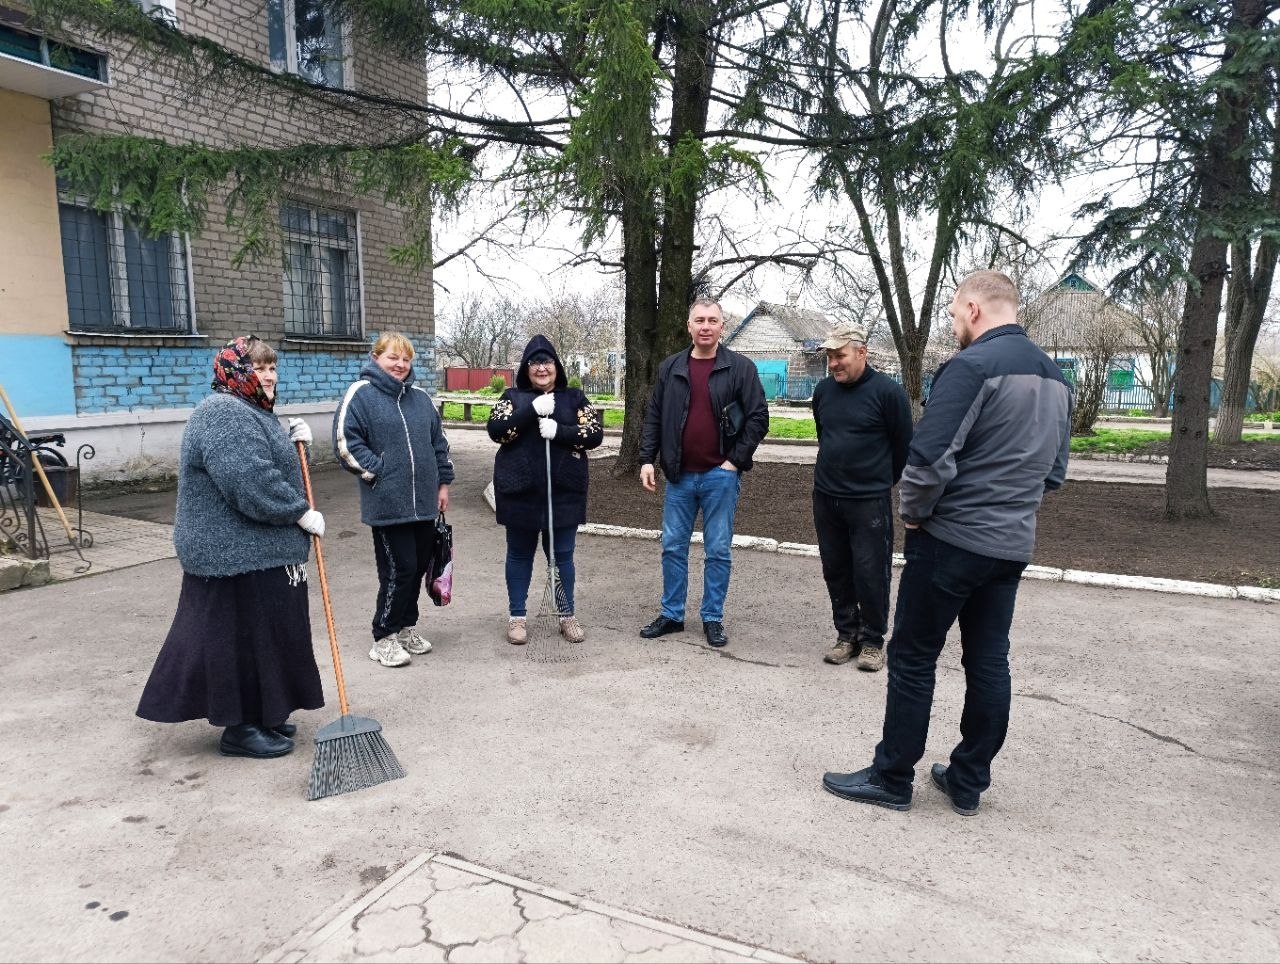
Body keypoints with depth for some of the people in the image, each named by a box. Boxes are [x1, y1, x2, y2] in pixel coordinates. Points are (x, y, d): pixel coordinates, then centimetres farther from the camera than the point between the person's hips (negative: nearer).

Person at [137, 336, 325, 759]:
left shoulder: (248, 413, 17)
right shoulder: (225, 414, -19)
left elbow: (270, 465, 22)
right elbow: (252, 483, -28)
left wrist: (293, 442, 4)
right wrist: (302, 514, -19)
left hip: (250, 549, 11)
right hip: (240, 554, -11)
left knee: (261, 632, 17)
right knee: (245, 633, -1)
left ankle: (261, 715, 29)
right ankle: (241, 729, 11)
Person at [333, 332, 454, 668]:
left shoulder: (421, 398, 14)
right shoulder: (361, 394, -5)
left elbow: (438, 442, 20)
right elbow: (345, 441, -11)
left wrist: (443, 482, 16)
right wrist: (376, 472, -12)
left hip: (424, 503, 7)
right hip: (387, 504, -6)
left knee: (418, 566, 13)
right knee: (398, 569, -4)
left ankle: (406, 625, 31)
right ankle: (384, 638, 12)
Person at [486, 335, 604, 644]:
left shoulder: (574, 397, 5)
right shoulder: (513, 397, 5)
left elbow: (595, 433, -4)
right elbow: (496, 430, -10)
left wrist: (559, 431, -19)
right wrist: (532, 410, -21)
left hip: (563, 491, 0)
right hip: (520, 491, 0)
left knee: (562, 555, 9)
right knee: (519, 555, 10)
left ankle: (567, 615, 22)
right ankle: (517, 617, 22)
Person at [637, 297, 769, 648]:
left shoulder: (740, 367, -2)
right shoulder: (670, 367, 6)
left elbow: (758, 417, -3)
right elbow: (653, 417, 9)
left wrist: (736, 460, -8)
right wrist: (647, 459, 0)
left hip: (720, 475, -3)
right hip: (679, 475, 3)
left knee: (718, 551, 6)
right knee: (673, 548, 9)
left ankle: (713, 618, 19)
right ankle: (672, 615, 23)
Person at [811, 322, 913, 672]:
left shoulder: (887, 391, -11)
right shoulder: (824, 389, 5)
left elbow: (903, 445, -2)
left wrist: (881, 481, 9)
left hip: (870, 502, -5)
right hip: (825, 498, 5)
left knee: (870, 574, 0)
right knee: (835, 571, 11)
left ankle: (873, 640, 16)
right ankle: (847, 634, 25)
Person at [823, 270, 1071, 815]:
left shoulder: (972, 365, -15)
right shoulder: (1053, 375, 13)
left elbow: (931, 458, -22)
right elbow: (1055, 471, 19)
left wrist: (912, 511, -6)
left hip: (952, 540, -8)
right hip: (1014, 543, 8)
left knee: (913, 659, 3)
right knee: (989, 661, 13)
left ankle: (892, 779, 14)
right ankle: (969, 783, 25)